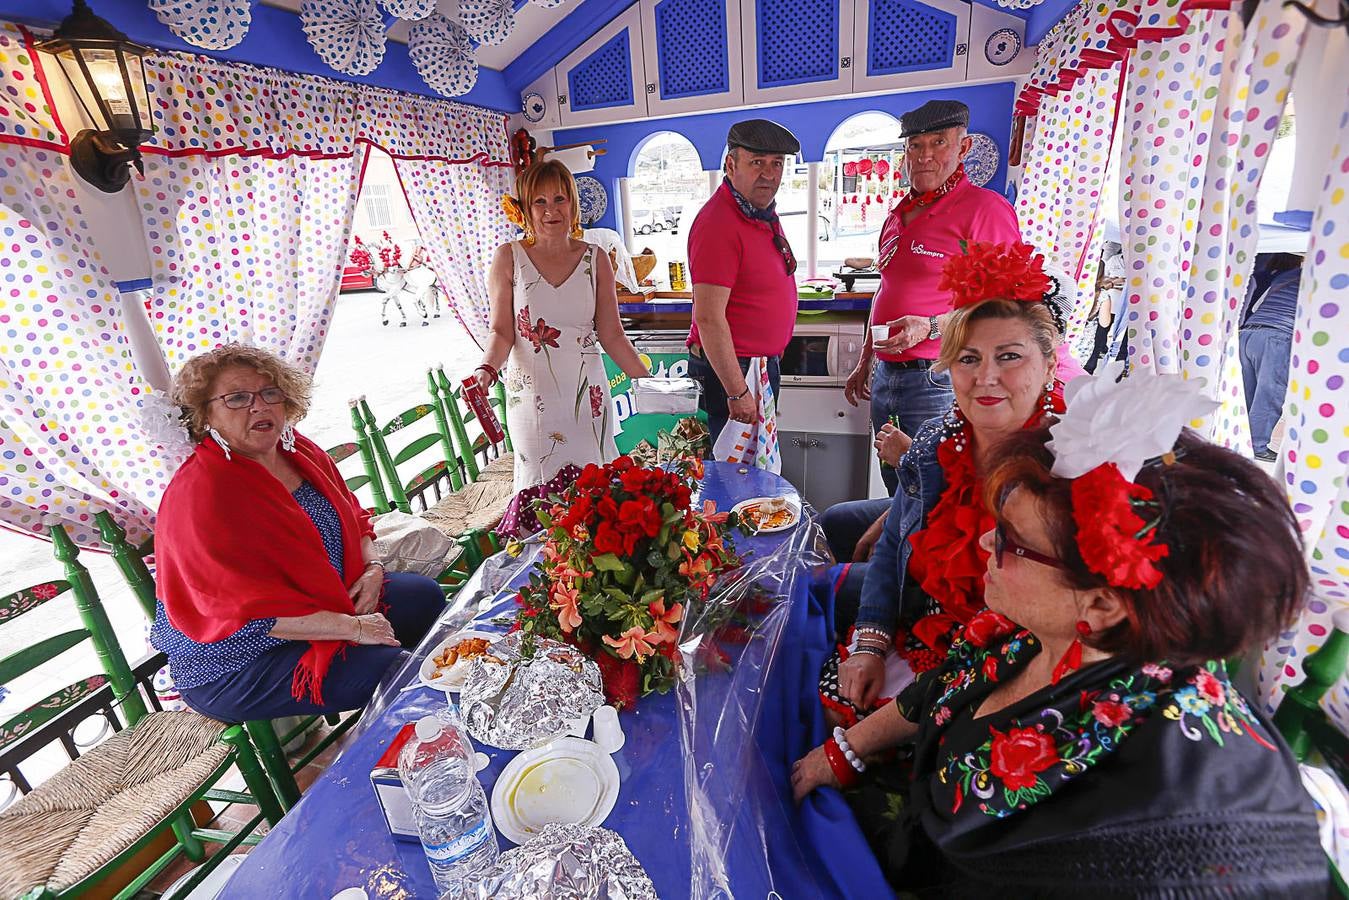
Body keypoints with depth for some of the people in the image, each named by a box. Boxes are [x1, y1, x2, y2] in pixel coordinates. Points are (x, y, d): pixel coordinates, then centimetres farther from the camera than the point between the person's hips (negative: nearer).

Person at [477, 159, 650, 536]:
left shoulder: (595, 258, 5)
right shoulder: (508, 258, 1)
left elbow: (611, 334, 5)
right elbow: (502, 332, -1)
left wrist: (649, 382, 0)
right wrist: (487, 370, -21)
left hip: (587, 392, 1)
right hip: (532, 395, -1)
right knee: (541, 490, 1)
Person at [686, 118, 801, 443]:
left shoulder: (764, 214, 11)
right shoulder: (718, 224, -20)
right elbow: (709, 319, -25)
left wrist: (771, 362, 18)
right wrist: (737, 392, -25)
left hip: (765, 364, 10)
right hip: (730, 369, -9)